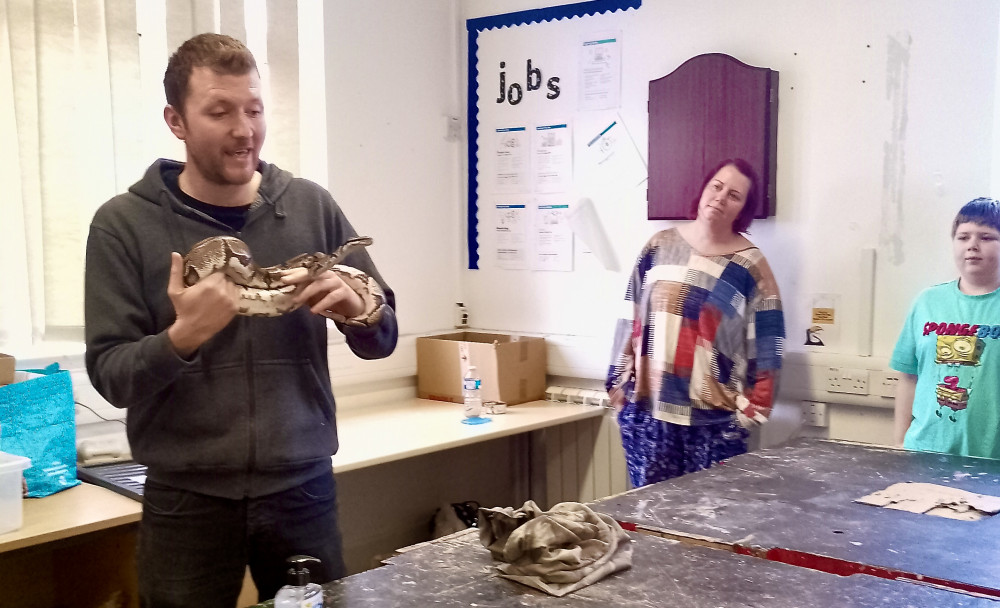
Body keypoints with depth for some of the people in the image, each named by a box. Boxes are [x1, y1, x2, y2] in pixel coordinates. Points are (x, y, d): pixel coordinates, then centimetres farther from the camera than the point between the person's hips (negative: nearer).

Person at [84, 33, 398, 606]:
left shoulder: (311, 206, -1)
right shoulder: (124, 224, -6)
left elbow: (384, 338, 5)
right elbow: (109, 375, -7)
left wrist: (359, 310, -17)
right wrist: (182, 337, -25)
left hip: (304, 489, 2)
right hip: (186, 500, -1)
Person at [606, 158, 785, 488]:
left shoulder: (750, 267, -2)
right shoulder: (660, 246, 6)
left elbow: (765, 348, -1)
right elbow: (631, 318, 9)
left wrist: (750, 410, -5)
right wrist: (619, 382, 7)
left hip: (714, 420, -2)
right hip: (647, 409, 2)